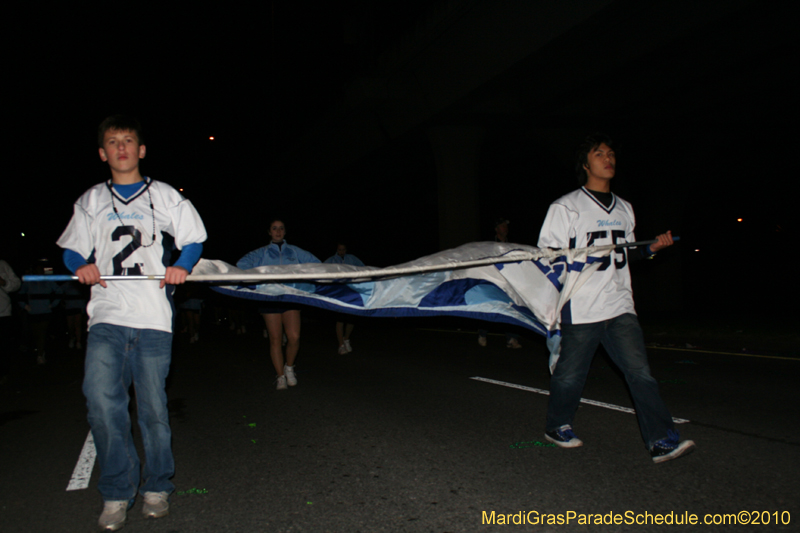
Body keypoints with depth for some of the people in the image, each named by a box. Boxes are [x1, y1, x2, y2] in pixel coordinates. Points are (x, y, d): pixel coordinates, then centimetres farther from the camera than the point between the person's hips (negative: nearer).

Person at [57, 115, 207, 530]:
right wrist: (82, 266, -4)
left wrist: (182, 267, -8)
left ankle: (156, 488, 20)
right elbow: (72, 250, 18)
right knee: (101, 401, -13)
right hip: (107, 316, 2)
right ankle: (116, 493, 3)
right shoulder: (91, 202, 17)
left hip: (154, 317, -1)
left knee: (153, 406, 2)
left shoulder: (165, 196, 10)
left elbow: (194, 239, 11)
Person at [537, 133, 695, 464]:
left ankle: (662, 441, -2)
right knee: (570, 373, 7)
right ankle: (557, 427, 29)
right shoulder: (566, 207, -2)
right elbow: (546, 254, -4)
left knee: (640, 371, -4)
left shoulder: (624, 208, 18)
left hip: (620, 306, 5)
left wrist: (652, 247, 9)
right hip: (581, 308, -5)